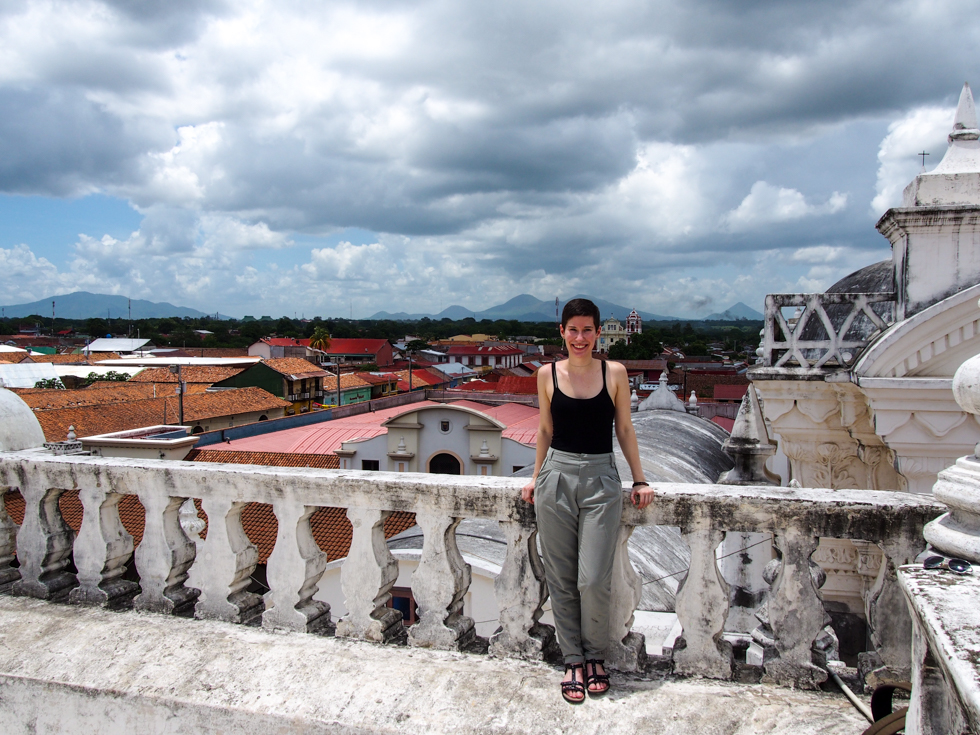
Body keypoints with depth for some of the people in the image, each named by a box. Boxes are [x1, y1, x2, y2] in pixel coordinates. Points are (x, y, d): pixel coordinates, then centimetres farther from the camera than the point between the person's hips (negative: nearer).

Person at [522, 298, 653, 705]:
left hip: (601, 480, -1)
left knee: (593, 580, -5)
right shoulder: (548, 374, 3)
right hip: (557, 477, 2)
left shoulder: (615, 373, 1)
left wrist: (639, 480, 6)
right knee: (561, 578, 7)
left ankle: (595, 656, 21)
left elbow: (625, 430, 7)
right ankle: (573, 660, 24)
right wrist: (536, 477, 13)